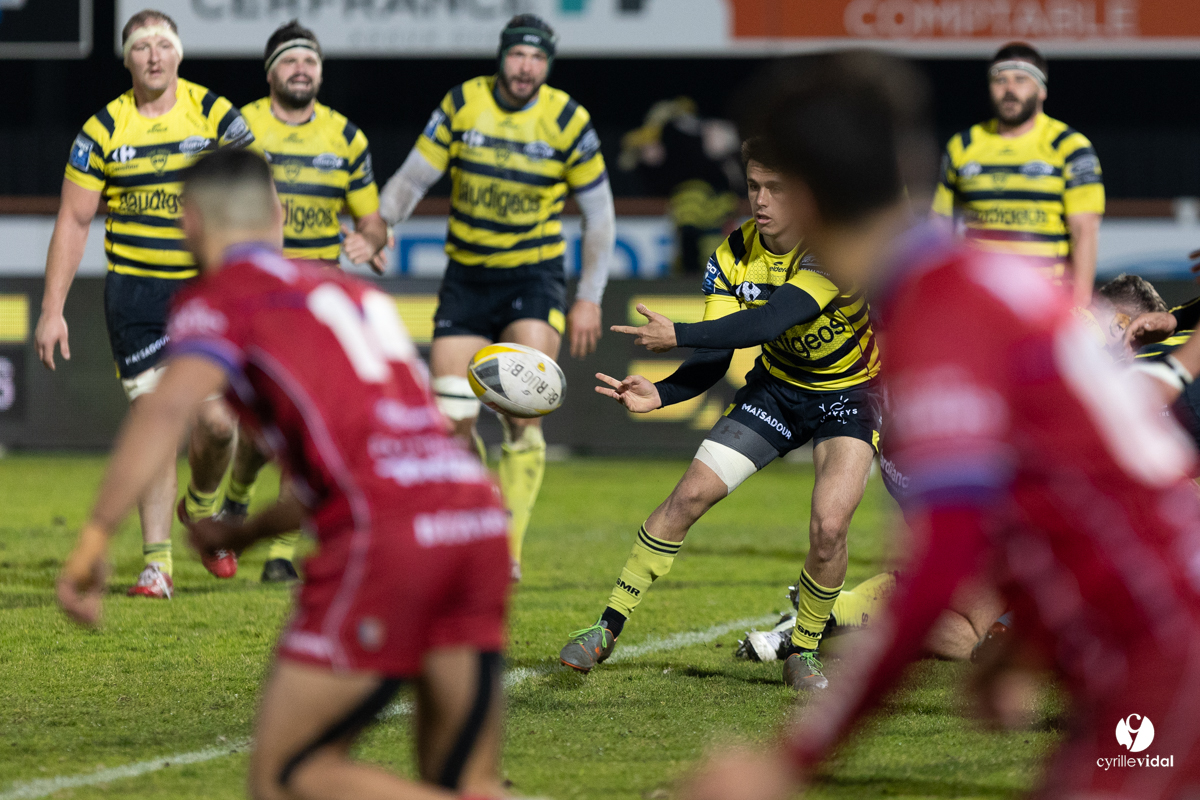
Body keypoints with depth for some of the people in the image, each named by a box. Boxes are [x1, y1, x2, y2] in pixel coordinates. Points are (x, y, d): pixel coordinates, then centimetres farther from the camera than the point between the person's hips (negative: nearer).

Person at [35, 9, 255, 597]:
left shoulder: (215, 114, -2)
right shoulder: (104, 129, -1)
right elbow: (74, 221, 3)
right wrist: (52, 309, -2)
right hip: (135, 291, 0)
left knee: (216, 422, -5)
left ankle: (202, 506, 28)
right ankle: (157, 560, 1)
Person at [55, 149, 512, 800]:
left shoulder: (222, 295, 8)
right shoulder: (353, 290, 30)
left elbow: (170, 405, -11)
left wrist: (92, 542, -16)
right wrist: (244, 534, 51)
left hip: (386, 537, -6)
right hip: (479, 519, 6)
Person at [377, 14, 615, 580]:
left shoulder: (568, 121, -7)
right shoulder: (462, 105, -5)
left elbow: (598, 214, 2)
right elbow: (413, 178, 2)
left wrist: (589, 298, -1)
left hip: (533, 275, -2)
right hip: (467, 274, 2)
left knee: (521, 415, -19)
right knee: (451, 419, -6)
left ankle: (509, 549, -12)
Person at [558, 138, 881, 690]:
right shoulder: (734, 255, -13)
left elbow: (773, 320, -40)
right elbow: (715, 360, -12)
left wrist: (678, 335, -39)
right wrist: (660, 394, -30)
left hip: (847, 392, -4)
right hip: (776, 386, 4)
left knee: (828, 526, -23)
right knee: (691, 494, -9)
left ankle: (803, 653, 2)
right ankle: (608, 628, 2)